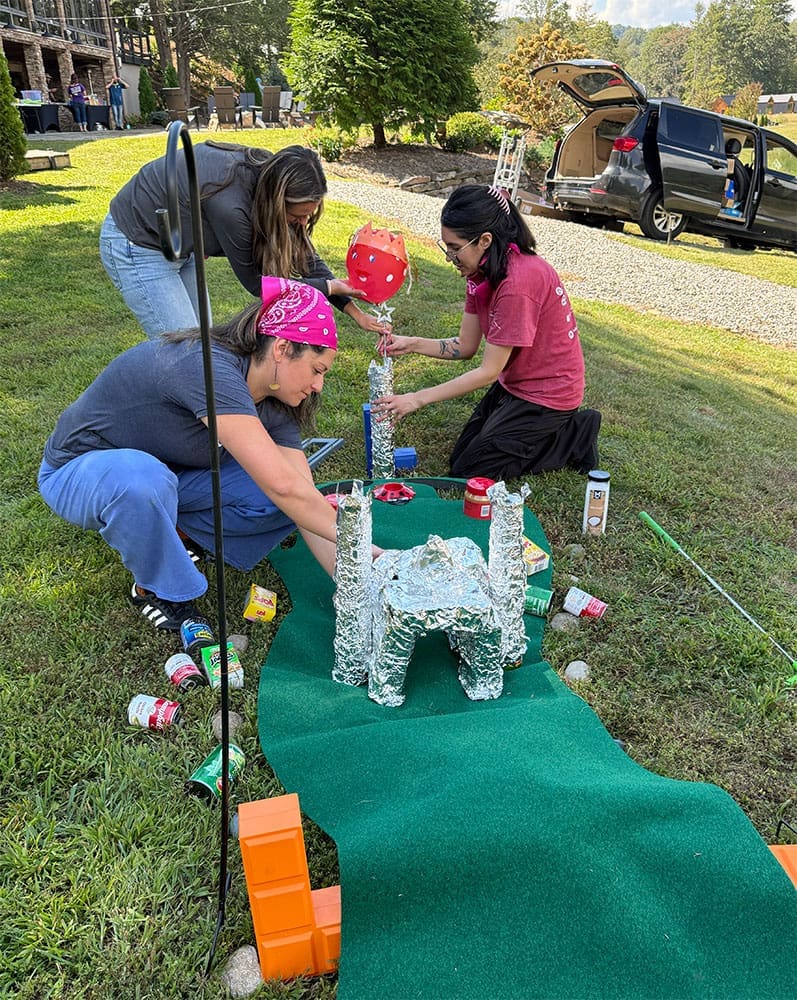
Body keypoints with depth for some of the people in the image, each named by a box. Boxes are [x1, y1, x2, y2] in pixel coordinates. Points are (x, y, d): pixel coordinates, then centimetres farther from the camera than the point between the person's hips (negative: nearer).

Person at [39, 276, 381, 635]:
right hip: (79, 471, -6)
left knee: (293, 506, -15)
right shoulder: (209, 367, -35)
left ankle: (175, 530, 7)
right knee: (141, 479, -43)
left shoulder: (273, 409, -8)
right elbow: (282, 486, -41)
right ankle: (157, 589, -14)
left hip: (164, 472, 6)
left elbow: (305, 496, -13)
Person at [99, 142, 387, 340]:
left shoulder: (267, 171, -13)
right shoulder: (229, 203, -37)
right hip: (137, 247, -8)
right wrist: (330, 286, -18)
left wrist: (355, 311, -7)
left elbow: (303, 254, -4)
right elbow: (255, 281, -22)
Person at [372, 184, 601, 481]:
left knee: (468, 473, -5)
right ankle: (554, 430, 18)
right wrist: (411, 344, -12)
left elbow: (489, 371, -26)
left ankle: (573, 437, 4)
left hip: (545, 393, -9)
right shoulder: (482, 271, -2)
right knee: (460, 456, 13)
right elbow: (465, 345, 2)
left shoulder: (518, 281, -30)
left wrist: (417, 399, -24)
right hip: (513, 384, 9)